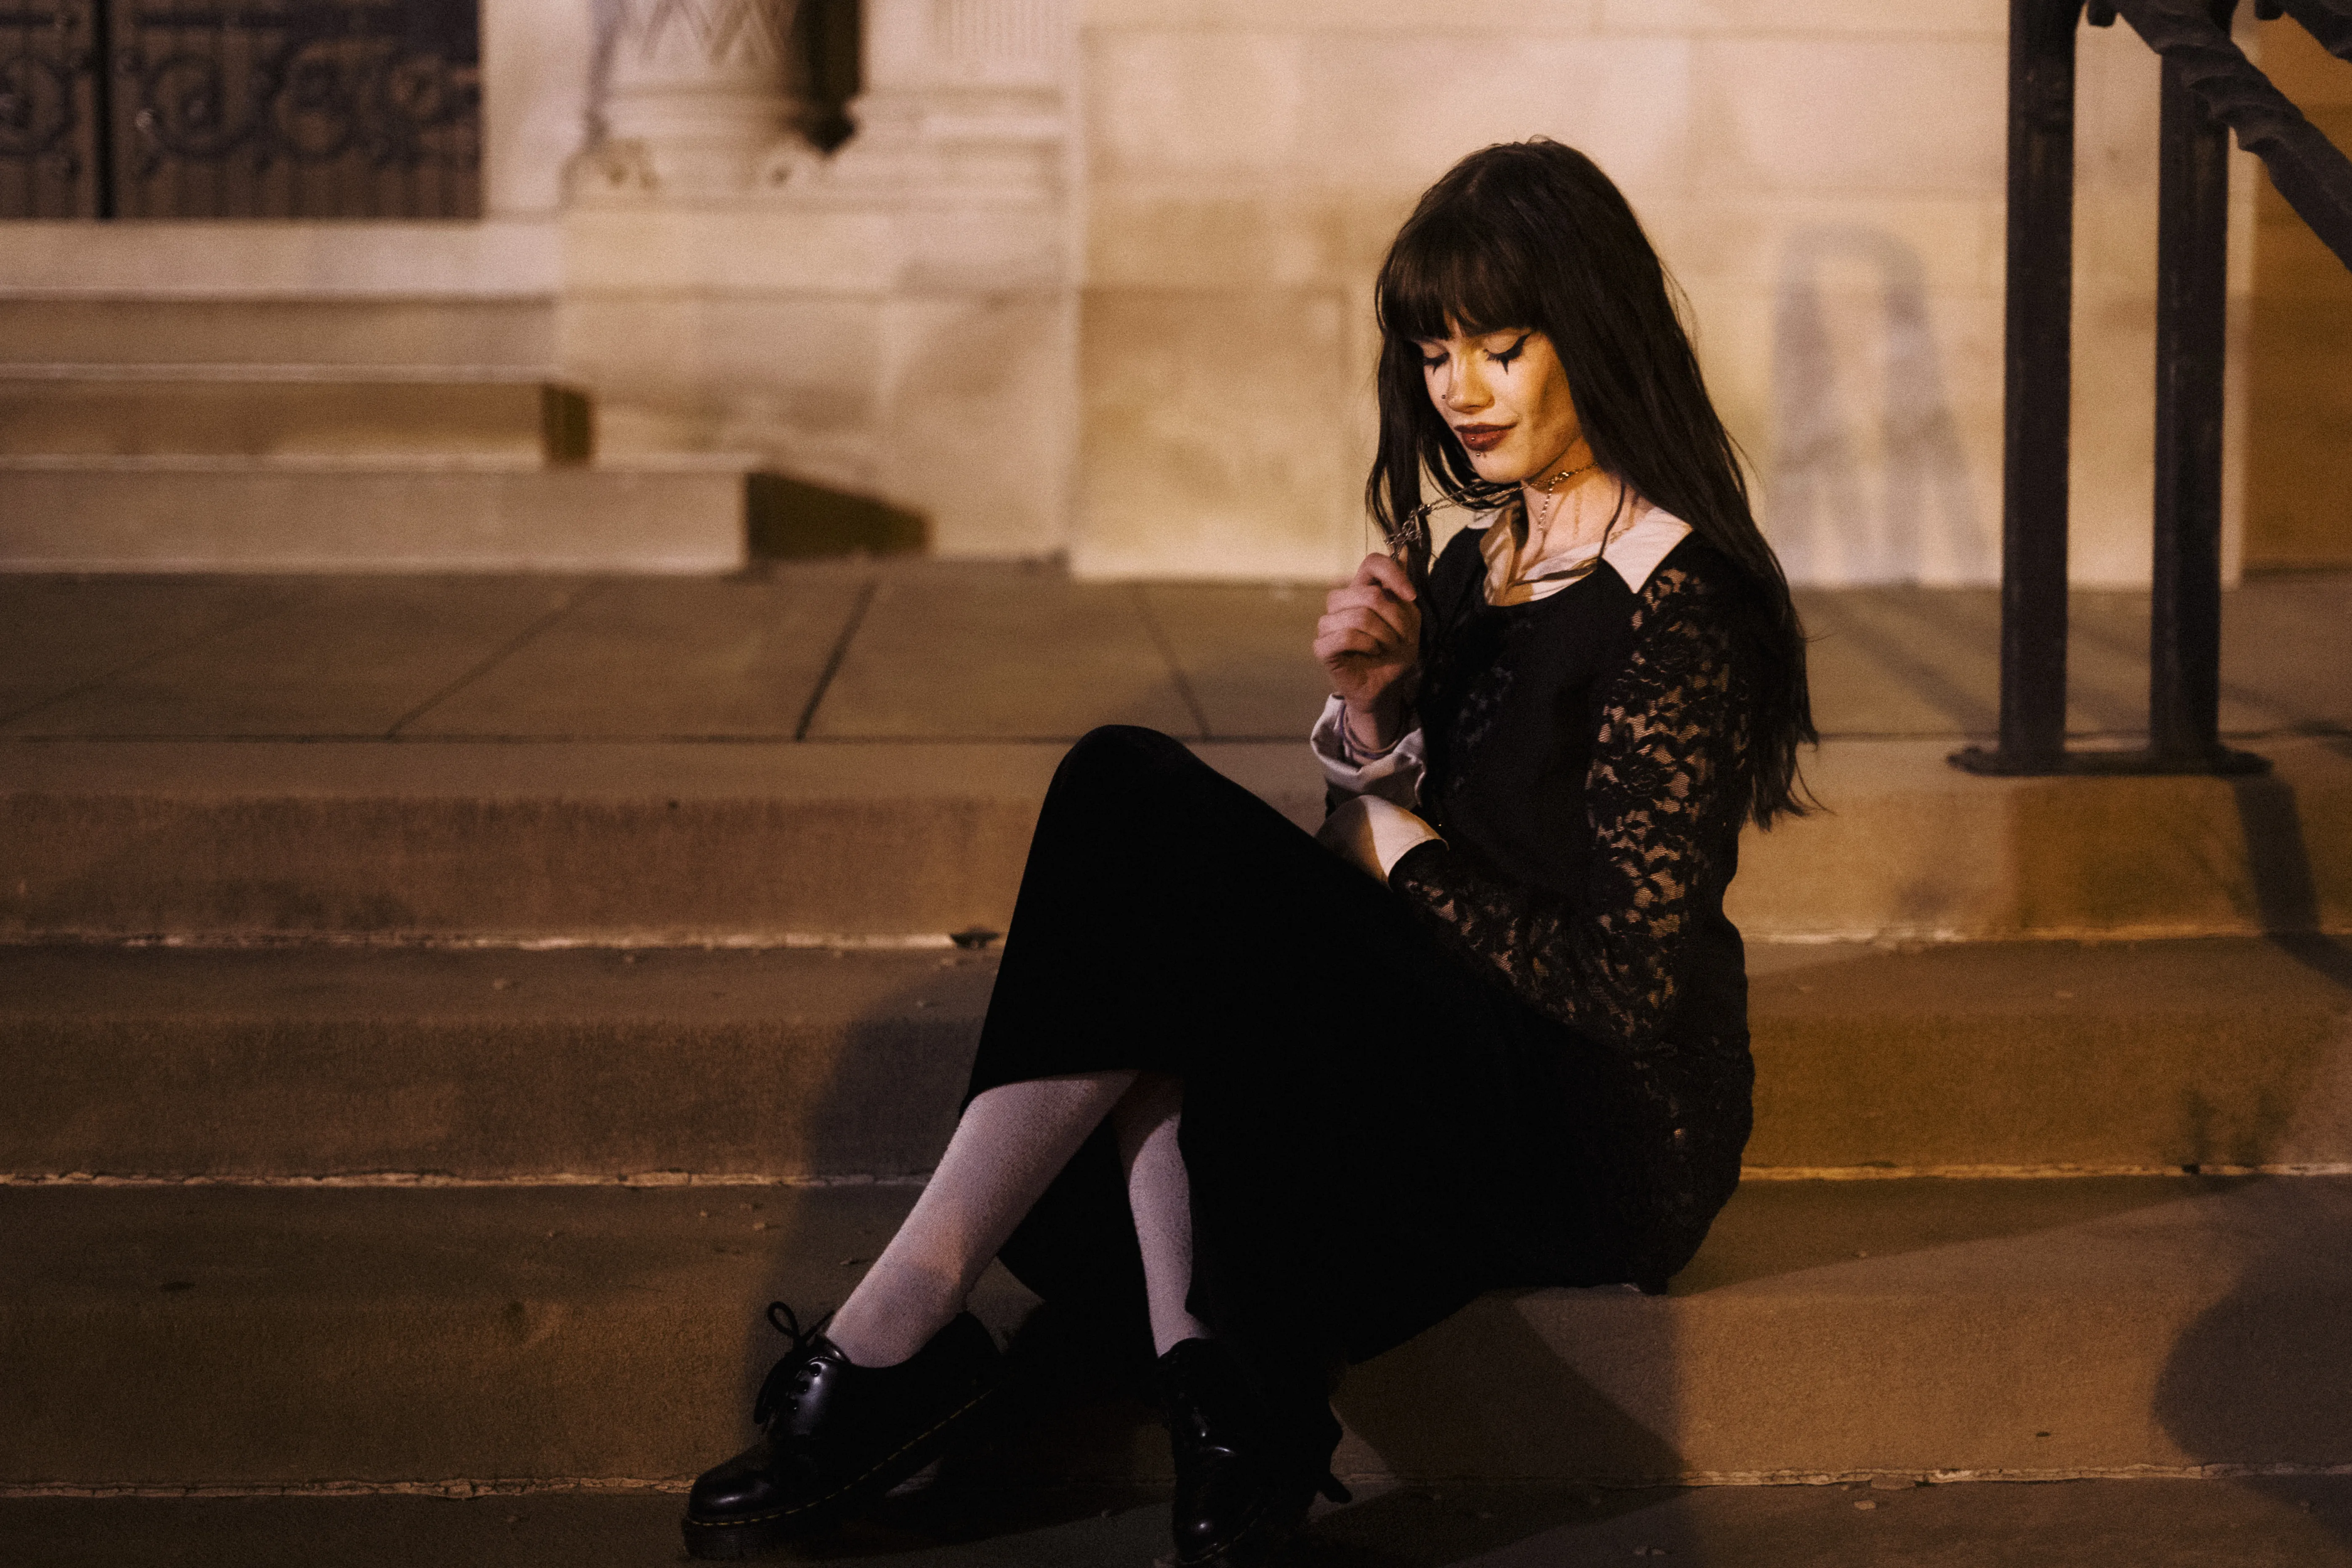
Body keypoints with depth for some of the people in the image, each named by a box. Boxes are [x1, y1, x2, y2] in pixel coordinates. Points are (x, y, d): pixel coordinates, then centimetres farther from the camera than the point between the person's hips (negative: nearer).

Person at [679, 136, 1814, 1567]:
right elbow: (1383, 843, 14)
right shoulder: (1477, 558, 14)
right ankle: (1205, 1387, -28)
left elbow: (1625, 980, -16)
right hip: (1469, 1071, 8)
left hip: (1612, 1135, -8)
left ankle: (896, 1336, -20)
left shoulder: (1681, 602, -11)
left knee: (1138, 810, -19)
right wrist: (1373, 721, -5)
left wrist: (1400, 853, -4)